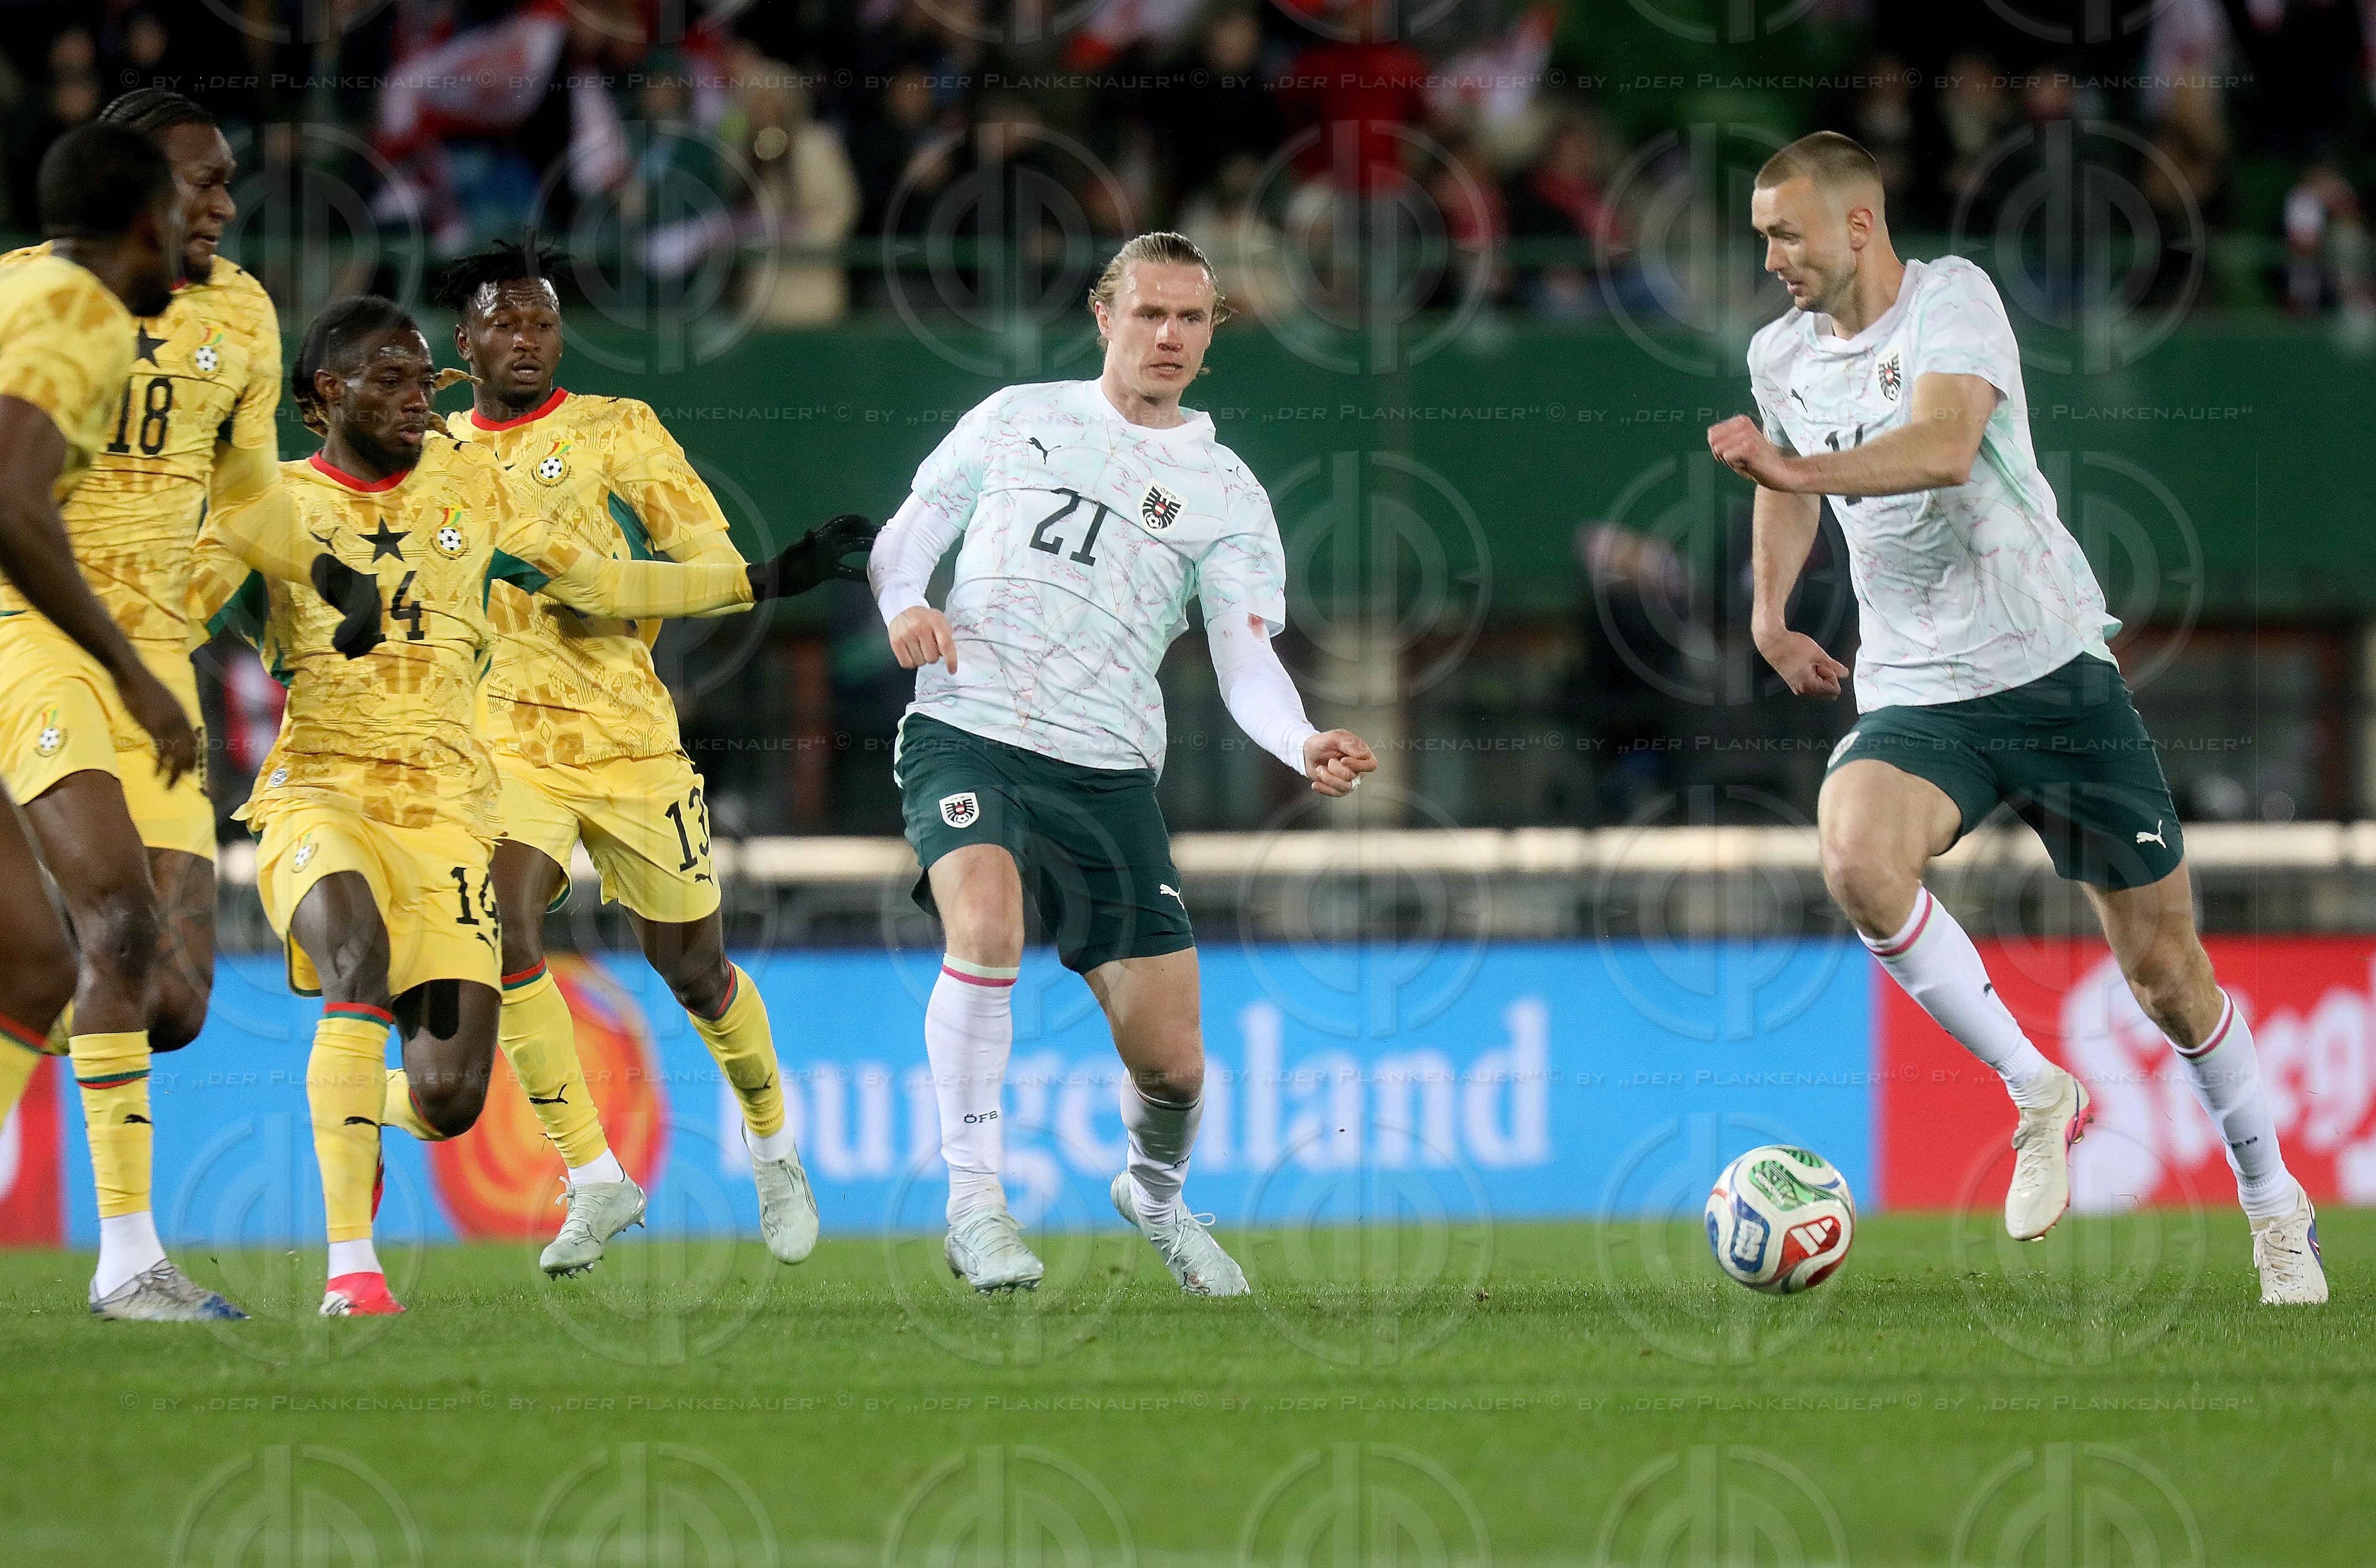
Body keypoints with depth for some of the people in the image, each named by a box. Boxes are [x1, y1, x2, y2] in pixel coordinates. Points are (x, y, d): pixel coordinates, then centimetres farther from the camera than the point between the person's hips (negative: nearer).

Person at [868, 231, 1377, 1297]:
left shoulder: (1223, 492, 7)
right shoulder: (1016, 419, 11)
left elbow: (1246, 658, -2)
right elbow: (908, 533, 19)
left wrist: (1305, 747, -23)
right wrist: (904, 604, -5)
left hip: (1107, 771, 1)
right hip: (966, 736, -1)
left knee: (1170, 1060, 0)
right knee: (987, 924, -33)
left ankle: (1157, 1194, 35)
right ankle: (973, 1197, -22)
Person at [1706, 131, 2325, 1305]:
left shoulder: (1952, 298, -10)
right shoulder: (1781, 357, 8)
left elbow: (1945, 447, -29)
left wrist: (1797, 469, -42)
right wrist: (1770, 614, 20)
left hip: (2054, 667, -4)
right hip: (1914, 696, 4)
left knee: (2165, 970, 2)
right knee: (1856, 859, -31)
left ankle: (2274, 1209, 24)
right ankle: (2036, 1095, -14)